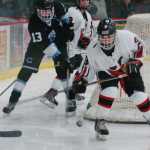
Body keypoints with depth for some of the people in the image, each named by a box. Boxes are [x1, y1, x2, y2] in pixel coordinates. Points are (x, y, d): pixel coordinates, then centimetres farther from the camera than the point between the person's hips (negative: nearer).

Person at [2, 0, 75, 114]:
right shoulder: (34, 24, -36)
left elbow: (65, 17, 0)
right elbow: (44, 44, -38)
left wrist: (69, 29, -9)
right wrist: (59, 57, -43)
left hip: (58, 39, 3)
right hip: (39, 41, -3)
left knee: (64, 67, -7)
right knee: (27, 70, -11)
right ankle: (13, 100, -9)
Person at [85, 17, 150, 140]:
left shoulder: (125, 36, -33)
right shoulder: (92, 49, -29)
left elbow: (140, 46, -13)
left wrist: (135, 61, -19)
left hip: (129, 68, 1)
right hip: (106, 71, -1)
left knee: (139, 95, -4)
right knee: (110, 91, -25)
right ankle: (100, 122, -9)